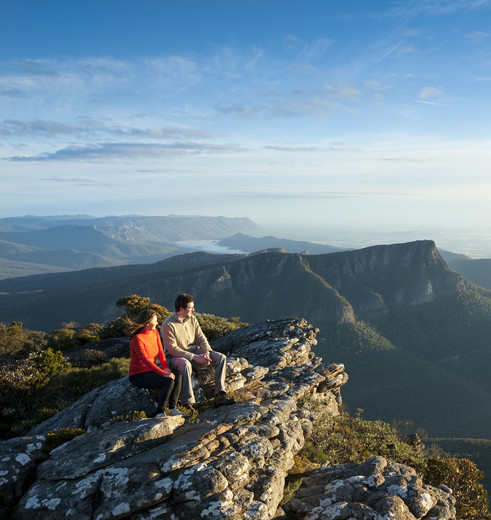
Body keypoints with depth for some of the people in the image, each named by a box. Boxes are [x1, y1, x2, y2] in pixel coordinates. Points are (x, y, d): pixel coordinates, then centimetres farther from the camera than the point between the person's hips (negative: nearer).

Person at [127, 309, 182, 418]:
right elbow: (145, 360, -25)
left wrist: (166, 368, -11)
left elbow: (160, 352, 5)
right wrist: (163, 373, -29)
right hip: (138, 376, -8)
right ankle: (160, 412, -16)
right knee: (169, 381, -26)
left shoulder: (155, 332, 4)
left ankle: (173, 408, -10)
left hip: (150, 371, 8)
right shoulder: (137, 339, -21)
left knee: (177, 377, -14)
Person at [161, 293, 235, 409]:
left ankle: (219, 395, -12)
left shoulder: (192, 319, 4)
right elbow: (172, 349, -22)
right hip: (175, 357, -7)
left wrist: (206, 352, -15)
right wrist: (195, 358, -26)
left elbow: (201, 338, 6)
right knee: (185, 364, -42)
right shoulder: (168, 325, -18)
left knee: (221, 358, -10)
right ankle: (188, 403, -34)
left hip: (195, 352, 7)